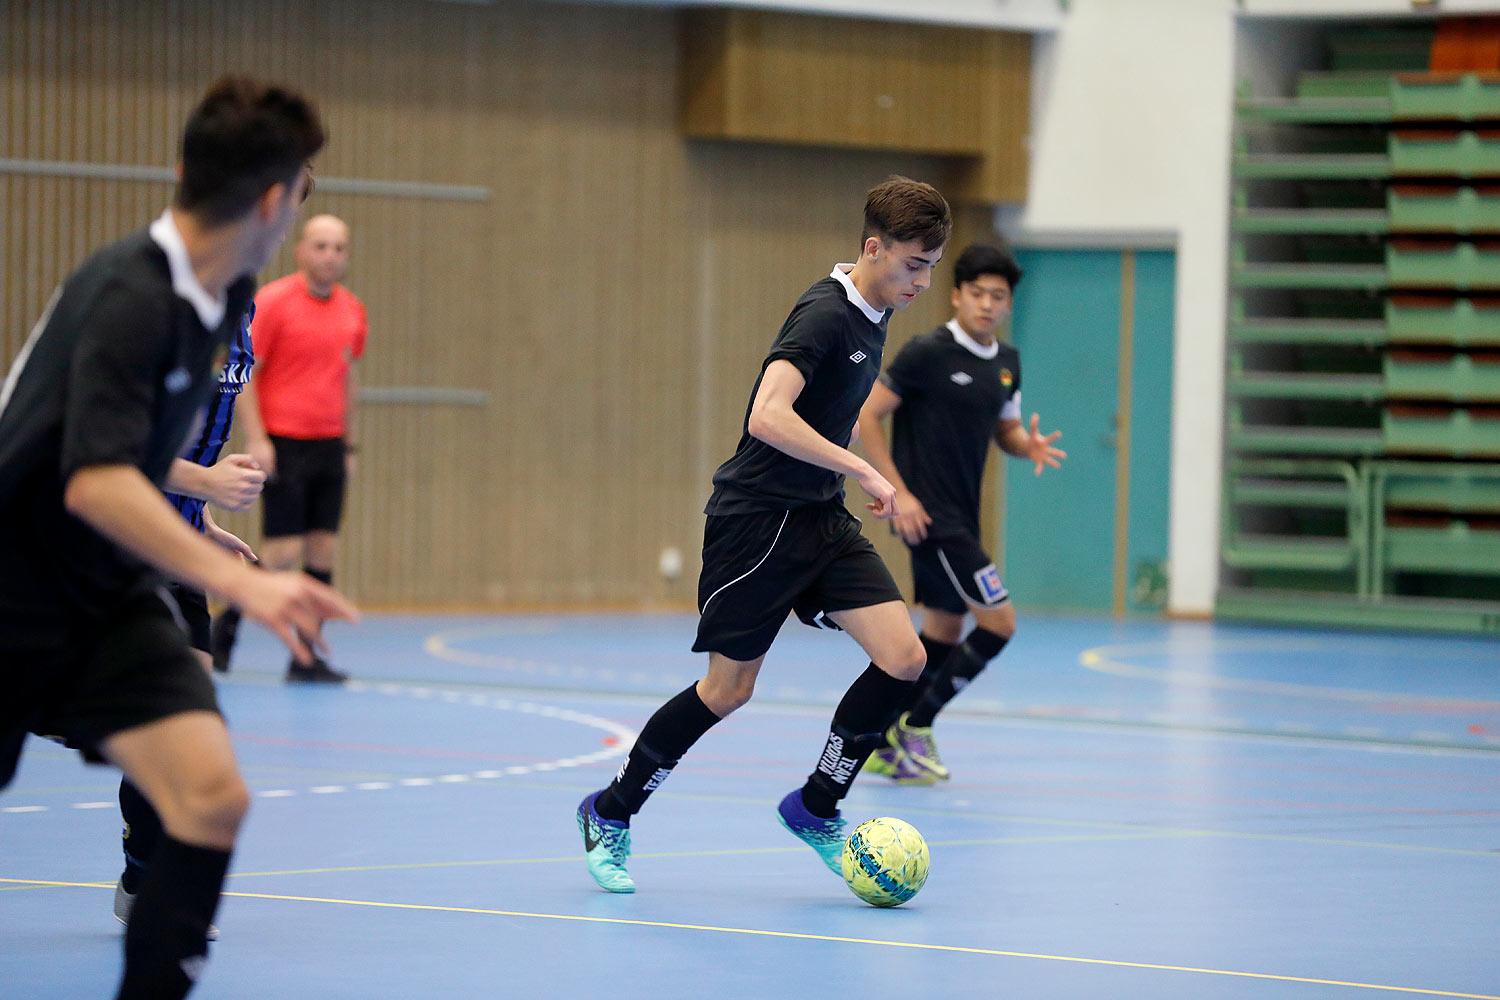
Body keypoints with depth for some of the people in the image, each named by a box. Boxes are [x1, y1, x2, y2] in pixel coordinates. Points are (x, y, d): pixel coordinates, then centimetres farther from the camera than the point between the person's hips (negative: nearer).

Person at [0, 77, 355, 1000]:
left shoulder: (225, 298, 1)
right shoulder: (130, 298, -25)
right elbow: (96, 483, -37)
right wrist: (239, 580, -44)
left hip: (111, 598, 7)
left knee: (212, 796, -15)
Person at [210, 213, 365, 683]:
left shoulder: (352, 310, 11)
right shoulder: (273, 301, -7)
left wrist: (350, 444, 18)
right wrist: (255, 438, -14)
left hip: (329, 446, 6)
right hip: (283, 445, -6)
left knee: (323, 552, 2)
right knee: (283, 552, -8)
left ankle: (306, 658, 6)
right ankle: (227, 623, 13)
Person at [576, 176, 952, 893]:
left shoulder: (871, 314, 10)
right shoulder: (825, 313, -19)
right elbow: (769, 416, -31)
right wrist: (861, 470, -29)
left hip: (822, 517, 8)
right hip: (758, 517, -8)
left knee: (902, 657, -8)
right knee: (728, 689, -1)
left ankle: (816, 807, 8)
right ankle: (612, 813, 19)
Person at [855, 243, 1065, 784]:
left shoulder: (1006, 363, 10)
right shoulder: (928, 353, -13)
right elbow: (864, 415, -11)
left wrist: (1030, 446, -3)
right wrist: (898, 492, -17)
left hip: (962, 517, 9)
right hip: (929, 515, -9)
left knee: (943, 630, 15)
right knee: (999, 621, -12)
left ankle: (885, 743, 25)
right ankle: (915, 728, -2)